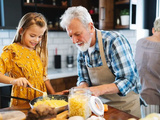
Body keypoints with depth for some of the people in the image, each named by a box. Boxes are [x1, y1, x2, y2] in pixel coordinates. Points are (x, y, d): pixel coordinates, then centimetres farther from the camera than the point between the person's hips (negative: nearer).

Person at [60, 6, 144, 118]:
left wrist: (99, 90, -35)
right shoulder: (82, 48, -2)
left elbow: (129, 80, -25)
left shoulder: (114, 41, -22)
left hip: (125, 104, -5)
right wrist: (80, 89, -17)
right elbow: (83, 79, 5)